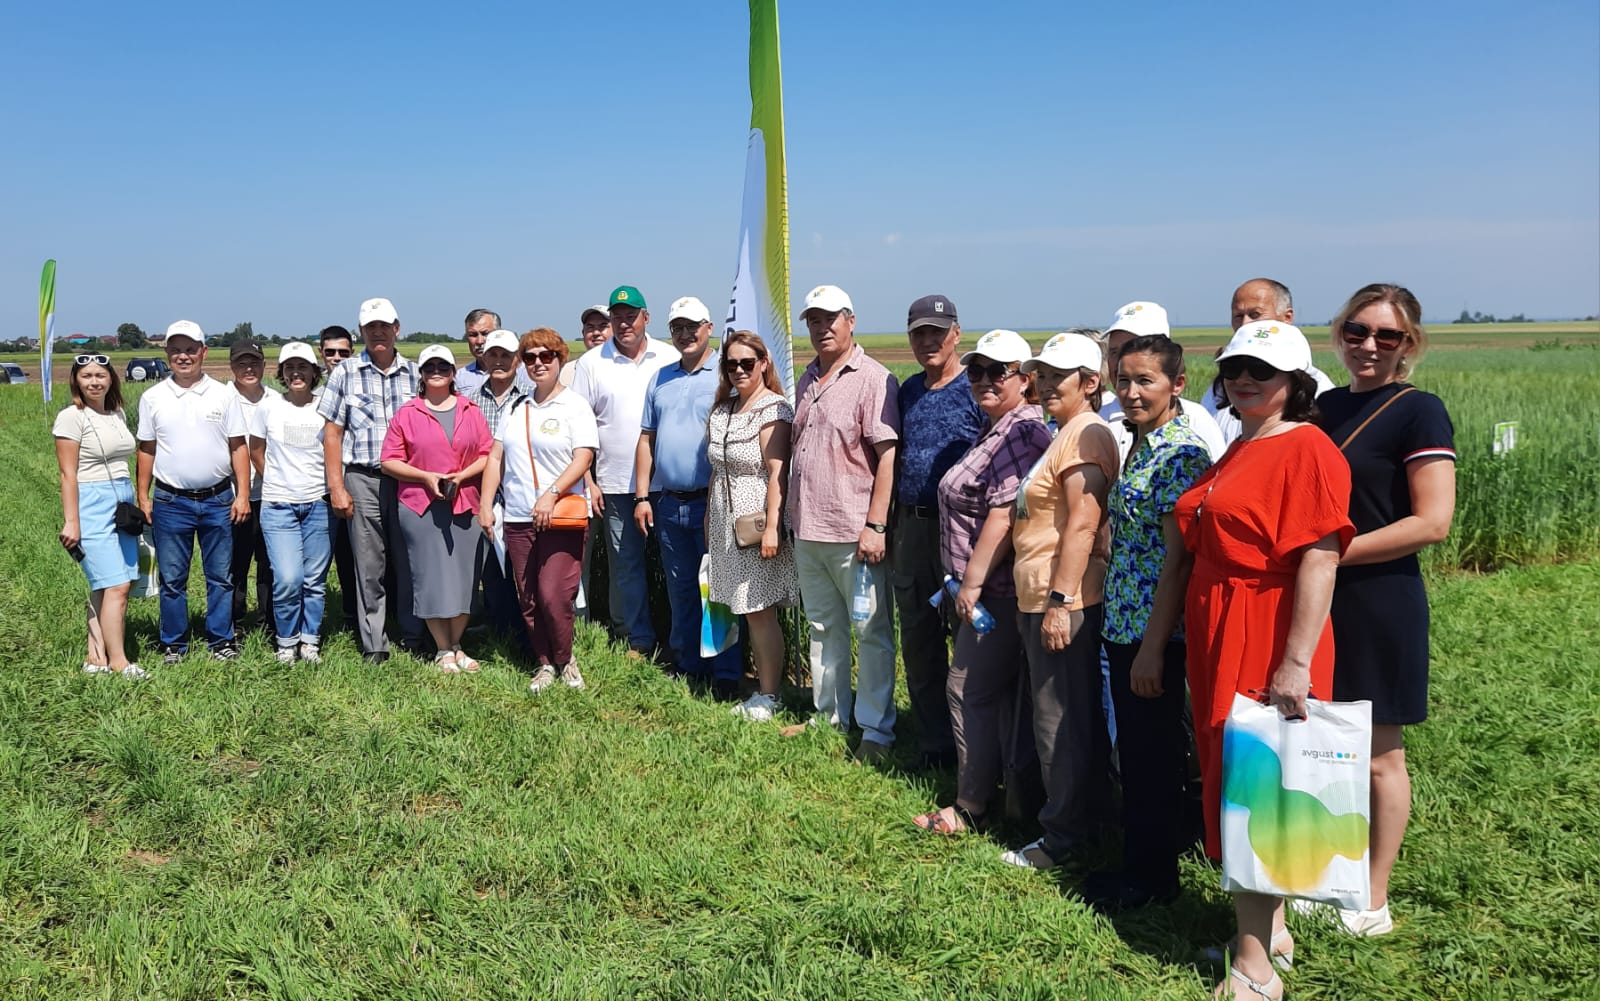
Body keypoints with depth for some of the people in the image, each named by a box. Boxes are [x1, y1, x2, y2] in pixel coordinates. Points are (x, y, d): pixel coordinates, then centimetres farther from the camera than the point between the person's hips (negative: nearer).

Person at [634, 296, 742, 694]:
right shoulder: (661, 378, 14)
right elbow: (646, 438, 14)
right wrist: (642, 496, 8)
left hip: (713, 501, -5)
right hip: (668, 503, 6)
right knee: (680, 590, 13)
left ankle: (726, 675, 7)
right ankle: (688, 666, 24)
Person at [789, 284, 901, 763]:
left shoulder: (873, 380, -10)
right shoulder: (807, 381, 14)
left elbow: (888, 456, -15)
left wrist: (875, 525, -19)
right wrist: (792, 518, 17)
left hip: (853, 532, -8)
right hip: (808, 529, 8)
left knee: (872, 632, 2)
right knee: (823, 627, 17)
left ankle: (876, 732, 11)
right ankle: (830, 716, 29)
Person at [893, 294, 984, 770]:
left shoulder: (975, 390, -7)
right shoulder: (909, 390, 13)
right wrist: (895, 524, 15)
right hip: (911, 528, 7)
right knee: (917, 639, 12)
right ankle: (932, 743, 24)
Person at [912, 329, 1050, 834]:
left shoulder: (1020, 433, -18)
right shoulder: (993, 429, 15)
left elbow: (1005, 515, -24)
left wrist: (971, 582, -19)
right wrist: (965, 580, 20)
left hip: (997, 588, -10)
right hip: (988, 586, 10)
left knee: (971, 690, -3)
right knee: (1004, 693, 16)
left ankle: (970, 810, 7)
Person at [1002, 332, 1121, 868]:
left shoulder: (1086, 435, -14)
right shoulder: (1063, 434, 19)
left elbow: (1082, 525, -22)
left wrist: (1060, 601, -25)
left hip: (1065, 603, -11)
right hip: (1041, 601, 11)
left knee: (1060, 721, -2)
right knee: (1079, 717, 18)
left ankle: (1064, 836, 7)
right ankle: (1092, 808, 29)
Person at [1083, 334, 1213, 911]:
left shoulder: (1182, 455, -16)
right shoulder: (1141, 446, 11)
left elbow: (1178, 556, -19)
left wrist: (1153, 646, -19)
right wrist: (1123, 629, 16)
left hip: (1153, 629, -9)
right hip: (1123, 623, 9)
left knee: (1151, 750, 3)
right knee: (1138, 746, 18)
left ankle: (1152, 875, 17)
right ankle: (1142, 859, 31)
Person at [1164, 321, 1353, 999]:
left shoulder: (1307, 449, -12)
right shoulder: (1233, 452, 16)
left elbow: (1319, 562, -20)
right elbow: (1188, 553, 18)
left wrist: (1296, 664, -25)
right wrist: (1157, 640, 16)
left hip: (1268, 647, -9)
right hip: (1216, 641, 9)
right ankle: (1271, 928, 31)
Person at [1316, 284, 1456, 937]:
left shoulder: (1418, 413, -10)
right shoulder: (1328, 405, 10)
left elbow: (1432, 522, -18)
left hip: (1379, 607, -6)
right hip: (1316, 601, 6)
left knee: (1378, 756, 6)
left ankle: (1373, 901, 20)